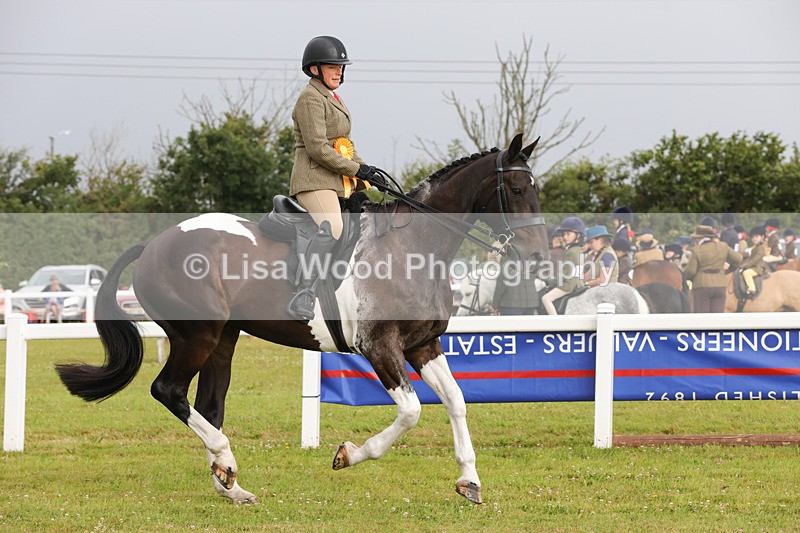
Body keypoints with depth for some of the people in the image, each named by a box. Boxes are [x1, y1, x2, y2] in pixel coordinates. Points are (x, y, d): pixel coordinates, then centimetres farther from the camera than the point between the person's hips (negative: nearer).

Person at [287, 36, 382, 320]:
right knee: (332, 226, -34)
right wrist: (356, 169, -14)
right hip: (314, 180, -11)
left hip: (338, 181, 11)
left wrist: (365, 170, 13)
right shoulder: (311, 98, -7)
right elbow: (317, 148, -17)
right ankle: (303, 296, -43)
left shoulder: (331, 99, 24)